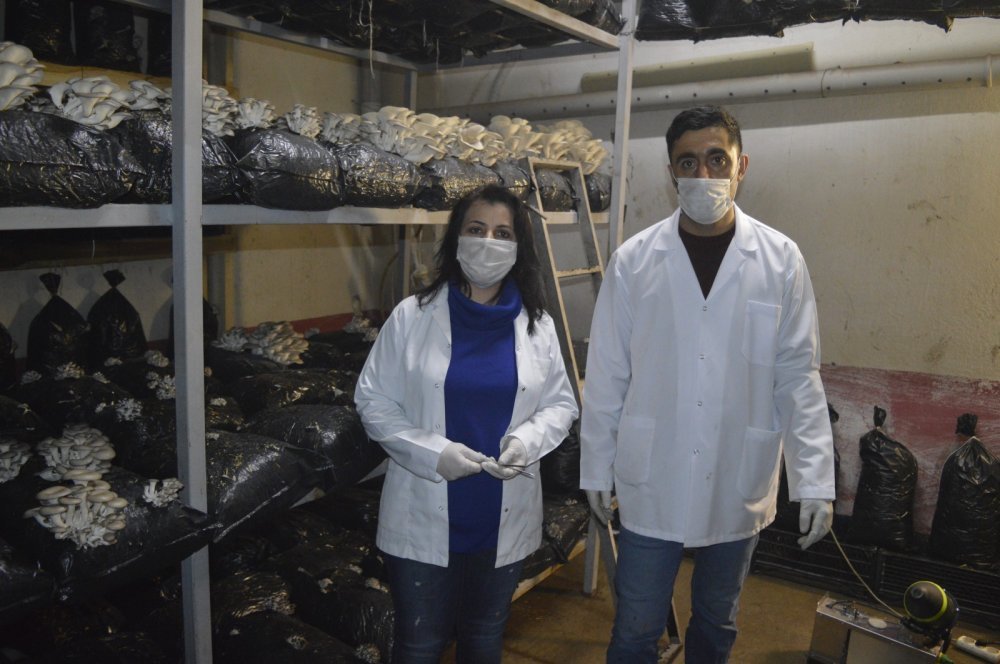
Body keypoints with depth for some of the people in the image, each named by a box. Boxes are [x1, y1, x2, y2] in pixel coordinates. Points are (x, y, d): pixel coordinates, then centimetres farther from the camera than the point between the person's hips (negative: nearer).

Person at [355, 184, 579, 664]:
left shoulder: (537, 325, 0)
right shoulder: (412, 317, -8)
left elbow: (561, 404, 5)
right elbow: (373, 400, -6)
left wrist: (527, 441, -15)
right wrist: (432, 452, -19)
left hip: (505, 518, 3)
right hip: (425, 518, -2)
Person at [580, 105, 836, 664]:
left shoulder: (781, 259, -4)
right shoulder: (633, 260, -6)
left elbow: (799, 376, -2)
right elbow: (606, 376, -2)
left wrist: (815, 479, -5)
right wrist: (597, 468, 2)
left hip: (740, 485, 1)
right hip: (651, 483, -1)